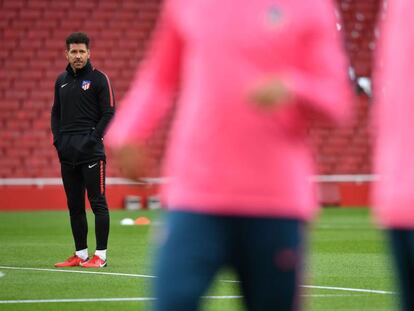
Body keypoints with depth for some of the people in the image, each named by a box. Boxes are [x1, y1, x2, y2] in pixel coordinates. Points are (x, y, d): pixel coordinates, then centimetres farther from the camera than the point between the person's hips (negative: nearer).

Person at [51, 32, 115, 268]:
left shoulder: (99, 79, -2)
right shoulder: (62, 81, 15)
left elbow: (109, 112, -5)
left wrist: (93, 138, -12)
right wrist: (58, 139, 6)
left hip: (91, 151, -6)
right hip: (67, 152, 6)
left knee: (98, 202, -6)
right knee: (74, 204, 8)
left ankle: (101, 255, -4)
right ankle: (81, 254, 14)